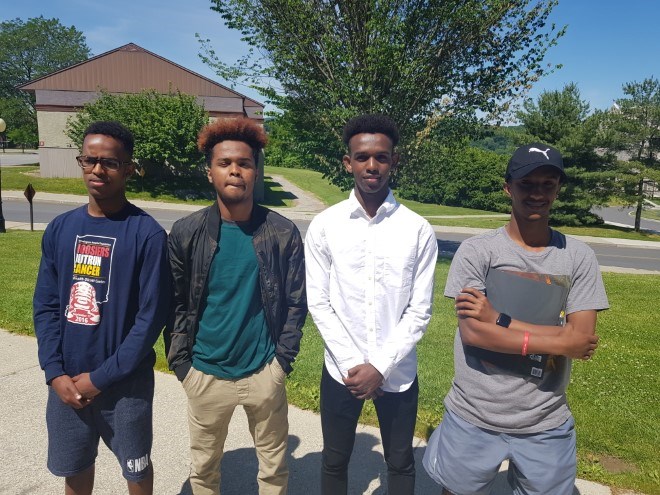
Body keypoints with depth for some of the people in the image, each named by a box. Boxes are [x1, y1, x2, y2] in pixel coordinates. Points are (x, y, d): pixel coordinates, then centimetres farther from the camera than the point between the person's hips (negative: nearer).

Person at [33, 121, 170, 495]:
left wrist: (101, 377, -13)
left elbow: (151, 317, -15)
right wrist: (55, 372, -6)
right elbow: (46, 306, 4)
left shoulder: (148, 233, -14)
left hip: (126, 384, -4)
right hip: (67, 383, 4)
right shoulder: (60, 229, 1)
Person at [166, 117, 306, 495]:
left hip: (264, 372, 0)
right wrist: (181, 362, -2)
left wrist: (283, 360, -5)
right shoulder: (186, 233, -7)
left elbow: (296, 302, -2)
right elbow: (175, 304, 1)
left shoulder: (283, 233, -9)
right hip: (205, 373, 1)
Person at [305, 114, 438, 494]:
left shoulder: (419, 230, -8)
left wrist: (380, 366, -12)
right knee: (335, 461, 19)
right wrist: (353, 365, -10)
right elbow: (319, 304, -5)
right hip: (341, 371, 0)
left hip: (398, 373, 0)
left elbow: (419, 311, -7)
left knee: (401, 463, 20)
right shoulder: (324, 226, -7)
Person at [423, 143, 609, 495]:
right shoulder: (476, 250, -10)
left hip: (546, 425, 2)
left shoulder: (579, 258, -2)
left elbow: (581, 338, -10)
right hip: (474, 418, -1)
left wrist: (499, 320, -17)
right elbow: (473, 332, -18)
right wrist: (560, 342, -14)